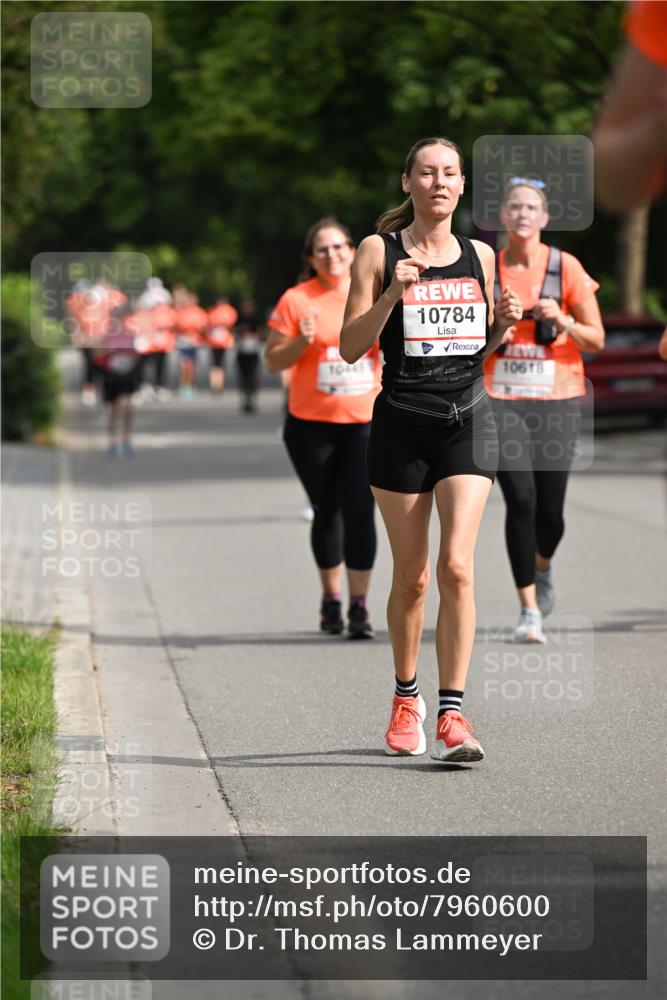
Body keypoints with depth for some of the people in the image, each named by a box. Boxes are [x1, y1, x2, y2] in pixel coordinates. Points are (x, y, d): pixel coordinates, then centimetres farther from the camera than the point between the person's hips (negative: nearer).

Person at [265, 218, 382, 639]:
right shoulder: (297, 300, -3)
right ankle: (331, 597, 26)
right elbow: (273, 361, -2)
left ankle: (359, 606, -5)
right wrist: (302, 341, -19)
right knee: (326, 511, 8)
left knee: (360, 510, -8)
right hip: (311, 422, 0)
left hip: (366, 420, 0)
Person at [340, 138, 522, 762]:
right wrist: (391, 296, -18)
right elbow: (350, 348, -4)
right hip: (402, 424, -1)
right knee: (411, 576, 6)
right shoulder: (380, 251, 0)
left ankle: (452, 712, -12)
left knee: (456, 565, -13)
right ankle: (406, 697, 27)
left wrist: (503, 323, -1)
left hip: (468, 420, 1)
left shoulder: (480, 257, 9)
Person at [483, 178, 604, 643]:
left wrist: (562, 320, -15)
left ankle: (543, 569, 36)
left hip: (557, 399, 0)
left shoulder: (567, 268, 0)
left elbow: (597, 340, 2)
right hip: (502, 399, 0)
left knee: (550, 509, 1)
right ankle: (529, 609, -8)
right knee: (520, 498, -15)